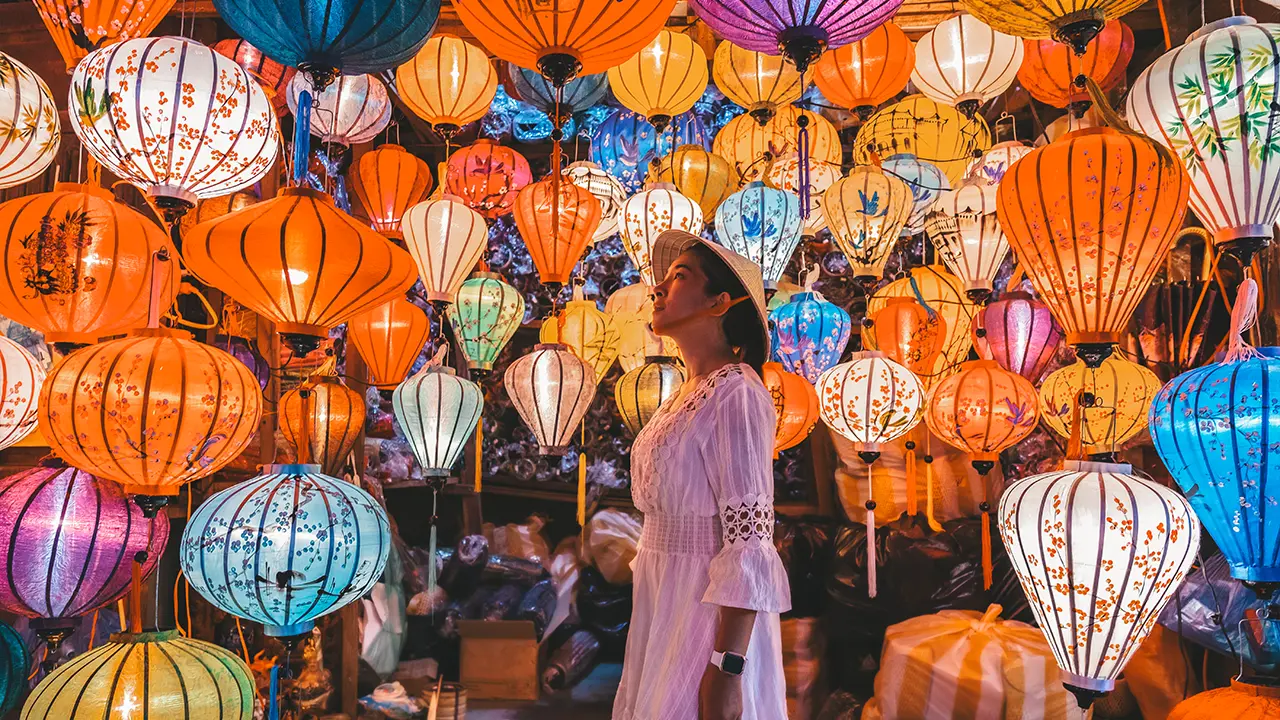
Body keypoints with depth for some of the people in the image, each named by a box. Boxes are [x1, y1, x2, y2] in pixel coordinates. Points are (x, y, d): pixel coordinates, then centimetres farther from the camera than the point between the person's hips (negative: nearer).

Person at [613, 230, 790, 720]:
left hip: (711, 612, -8)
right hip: (665, 603, 8)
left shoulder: (735, 395, -16)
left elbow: (750, 539, -21)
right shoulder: (687, 394, 10)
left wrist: (726, 669, -23)